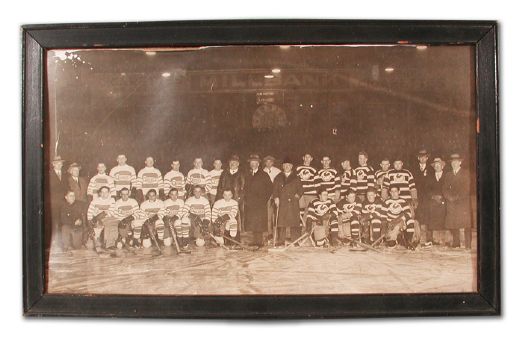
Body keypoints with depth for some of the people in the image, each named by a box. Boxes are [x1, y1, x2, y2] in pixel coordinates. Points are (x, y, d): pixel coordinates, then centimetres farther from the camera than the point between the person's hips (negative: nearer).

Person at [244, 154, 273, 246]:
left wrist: (265, 199, -2)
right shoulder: (247, 175, 16)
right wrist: (245, 199, 6)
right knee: (251, 223, 1)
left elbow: (270, 188, 4)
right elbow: (245, 188, 18)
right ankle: (254, 240, 7)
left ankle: (260, 241, -5)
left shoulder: (264, 175, 5)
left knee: (259, 223, -9)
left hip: (260, 204, -3)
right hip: (249, 203, 3)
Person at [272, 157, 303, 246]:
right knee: (281, 221, -5)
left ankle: (294, 240, -4)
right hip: (281, 203, 1)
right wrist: (276, 198, -4)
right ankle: (282, 240, -4)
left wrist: (297, 195, -5)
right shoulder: (278, 177, 16)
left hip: (293, 203, -1)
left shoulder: (296, 178, 14)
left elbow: (300, 189, 12)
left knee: (293, 221, -6)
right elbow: (275, 189, 11)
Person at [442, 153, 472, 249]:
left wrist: (457, 197, -10)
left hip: (464, 202, -4)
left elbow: (467, 188, -4)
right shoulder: (448, 175, 18)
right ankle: (456, 244, 5)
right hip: (451, 203, 4)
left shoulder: (465, 173, 4)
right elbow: (445, 189, 13)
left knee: (466, 225, -8)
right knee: (452, 225, -2)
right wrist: (449, 197, -6)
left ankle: (468, 245, -5)